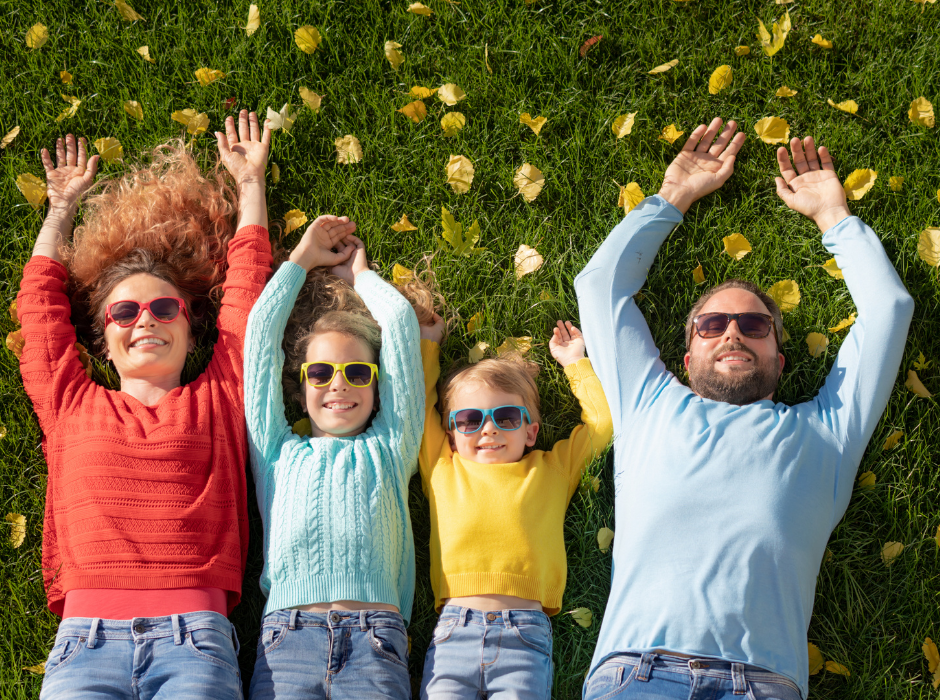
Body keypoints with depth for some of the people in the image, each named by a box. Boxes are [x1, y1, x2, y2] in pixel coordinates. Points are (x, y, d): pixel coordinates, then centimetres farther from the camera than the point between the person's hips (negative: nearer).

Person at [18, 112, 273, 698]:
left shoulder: (216, 400, 21)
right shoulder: (74, 404, 23)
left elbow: (247, 285, 27)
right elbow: (41, 298, 33)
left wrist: (251, 183, 38)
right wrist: (62, 208, 46)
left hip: (195, 633, 0)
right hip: (85, 634, 1)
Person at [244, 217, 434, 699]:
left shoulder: (387, 447, 23)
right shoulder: (279, 451, 24)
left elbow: (401, 320, 23)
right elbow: (262, 328, 24)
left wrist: (358, 274, 38)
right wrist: (303, 259, 35)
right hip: (287, 632, 0)